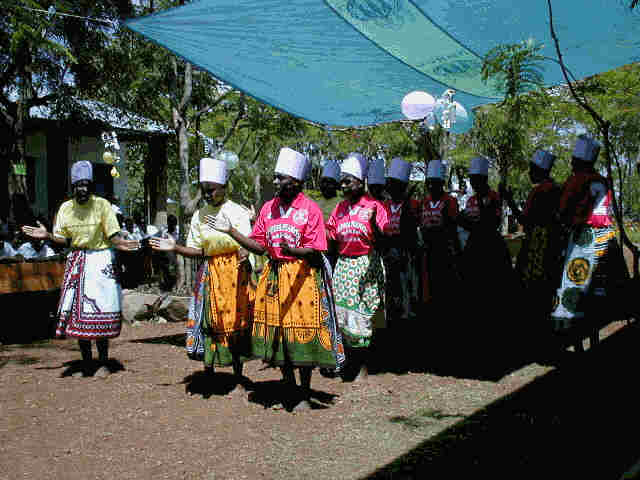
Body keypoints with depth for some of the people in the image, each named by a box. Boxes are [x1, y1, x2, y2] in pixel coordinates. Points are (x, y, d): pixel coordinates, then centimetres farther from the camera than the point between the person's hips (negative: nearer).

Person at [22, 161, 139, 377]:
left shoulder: (102, 205, -8)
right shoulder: (65, 208, 5)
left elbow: (112, 236, -10)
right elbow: (64, 239, 7)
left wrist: (120, 244, -30)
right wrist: (47, 235, -11)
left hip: (100, 261, -4)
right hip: (76, 262, 4)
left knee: (99, 312, -4)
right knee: (77, 312, 6)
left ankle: (103, 362, 9)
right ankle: (86, 363, 19)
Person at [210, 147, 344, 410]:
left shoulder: (310, 209, -7)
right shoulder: (268, 208, 8)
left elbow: (315, 251, -11)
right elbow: (259, 246, 8)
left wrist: (292, 250, -31)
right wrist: (230, 230, 1)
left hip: (302, 276, -5)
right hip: (273, 275, 5)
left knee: (302, 335, -1)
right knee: (277, 334, 8)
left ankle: (305, 395, 14)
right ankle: (290, 390, 25)